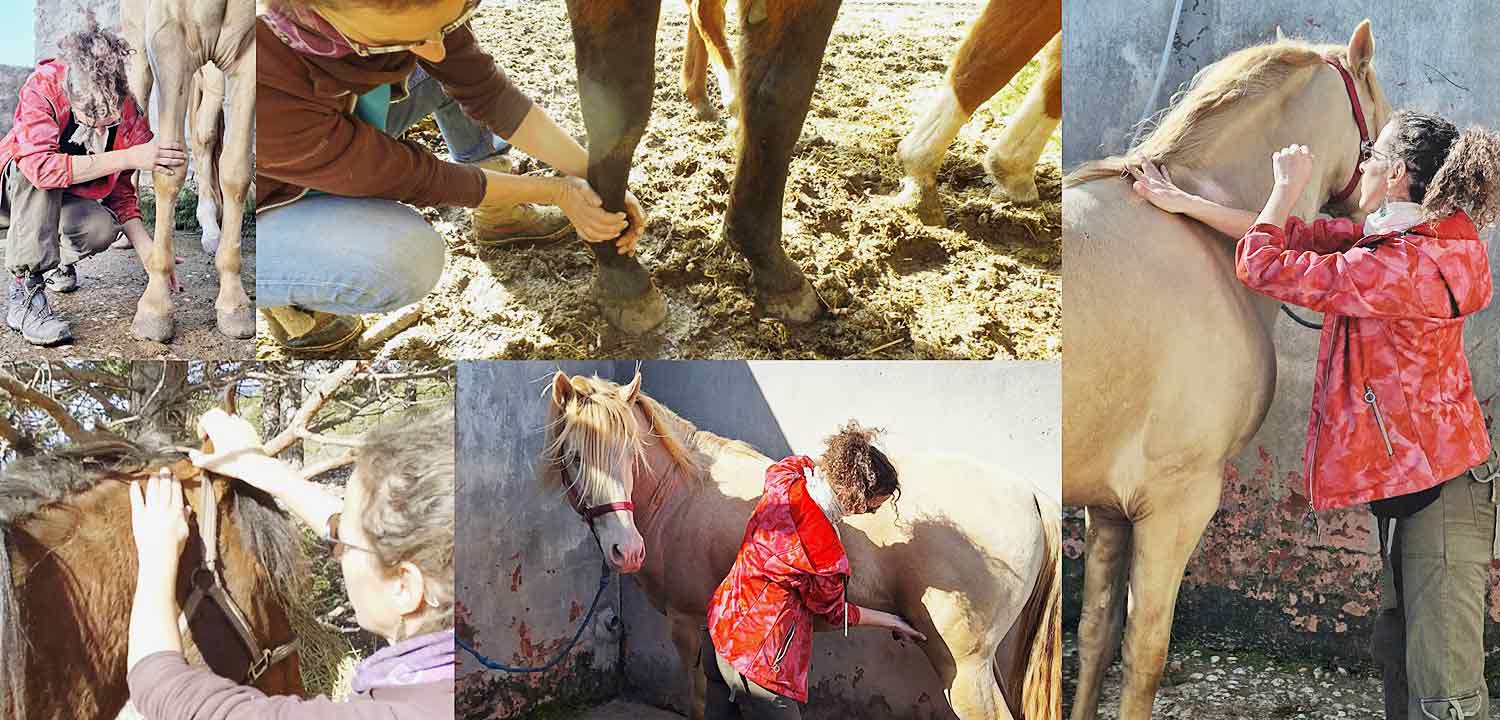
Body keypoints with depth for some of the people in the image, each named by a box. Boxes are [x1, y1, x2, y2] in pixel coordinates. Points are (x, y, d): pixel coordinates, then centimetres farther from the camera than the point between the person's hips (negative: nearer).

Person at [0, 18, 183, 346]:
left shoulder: (130, 114, -18)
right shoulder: (42, 87, -31)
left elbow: (120, 193, -6)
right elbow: (40, 164, -45)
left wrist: (148, 251, -20)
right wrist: (130, 157, -46)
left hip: (64, 200, 3)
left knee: (102, 228, -30)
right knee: (36, 172, -37)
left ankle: (55, 262, 6)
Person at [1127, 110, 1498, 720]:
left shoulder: (1399, 265, -24)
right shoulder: (1402, 236, 6)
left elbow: (1262, 264, -18)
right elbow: (1299, 236, 11)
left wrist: (1288, 184, -1)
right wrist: (1183, 203, 14)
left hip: (1438, 487, -11)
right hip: (1410, 484, 11)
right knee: (1397, 655, 21)